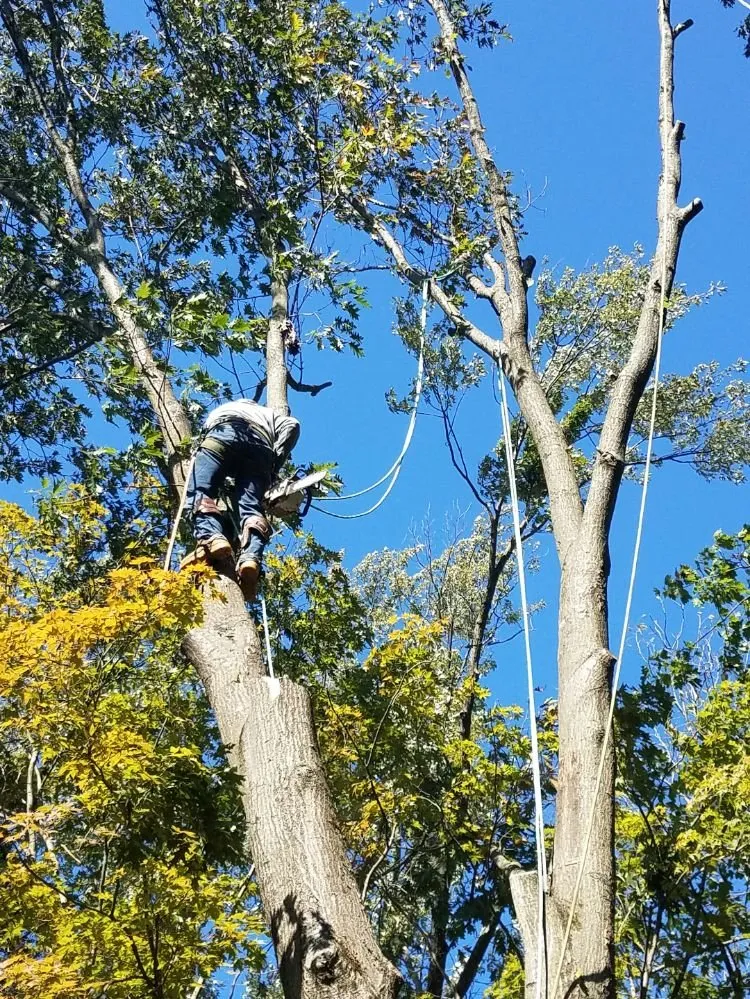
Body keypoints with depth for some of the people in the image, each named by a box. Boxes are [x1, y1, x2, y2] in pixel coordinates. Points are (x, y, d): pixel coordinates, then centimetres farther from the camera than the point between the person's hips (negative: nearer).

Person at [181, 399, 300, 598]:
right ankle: (251, 557, -37)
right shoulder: (269, 415, 41)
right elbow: (292, 425, 21)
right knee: (251, 506, -9)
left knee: (200, 491, -12)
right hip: (261, 445, 1)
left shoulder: (223, 410, 47)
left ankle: (210, 538, -41)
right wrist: (275, 465, 19)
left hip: (226, 431, -1)